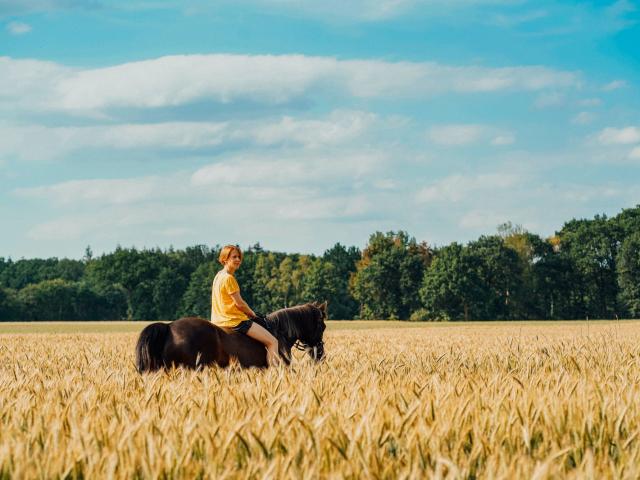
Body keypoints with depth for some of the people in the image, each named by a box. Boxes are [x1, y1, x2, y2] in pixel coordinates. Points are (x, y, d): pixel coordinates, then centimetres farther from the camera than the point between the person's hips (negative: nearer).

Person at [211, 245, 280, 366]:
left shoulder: (219, 276, 12)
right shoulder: (229, 278, -17)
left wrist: (247, 312, 14)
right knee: (273, 342, -11)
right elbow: (239, 303, -16)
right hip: (235, 320, -10)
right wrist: (252, 313, 2)